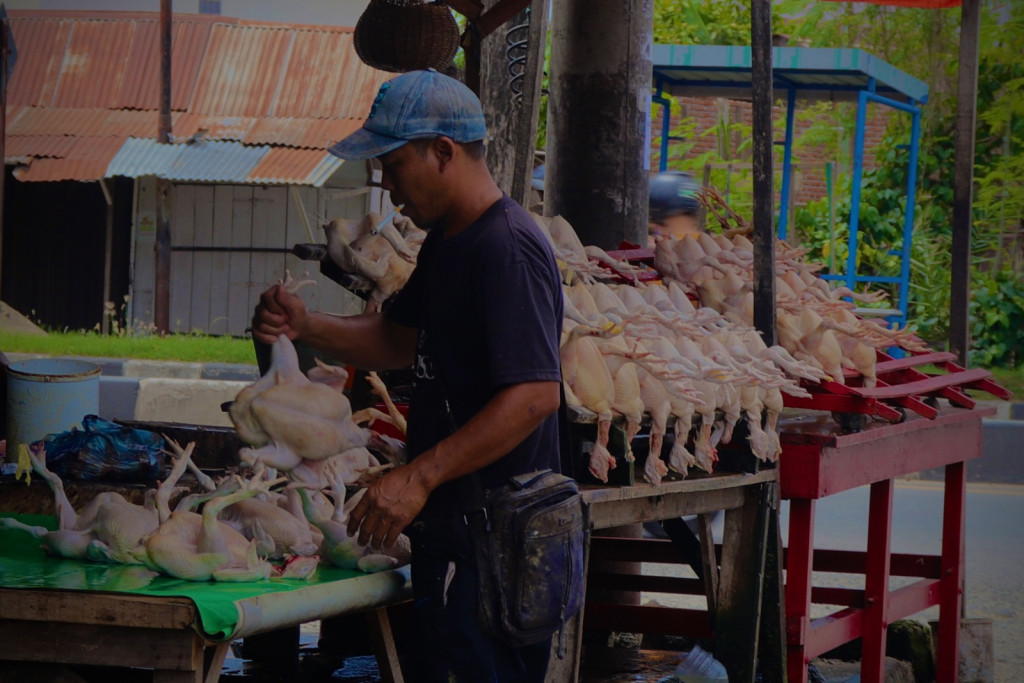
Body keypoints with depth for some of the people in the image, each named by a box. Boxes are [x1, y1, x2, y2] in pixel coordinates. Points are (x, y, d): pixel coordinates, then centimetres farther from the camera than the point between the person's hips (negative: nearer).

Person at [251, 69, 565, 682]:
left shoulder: (509, 250, -18)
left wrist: (419, 477, -26)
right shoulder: (447, 240, 15)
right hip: (451, 529, 10)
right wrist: (304, 326, 9)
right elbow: (400, 339, 28)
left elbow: (535, 395, -25)